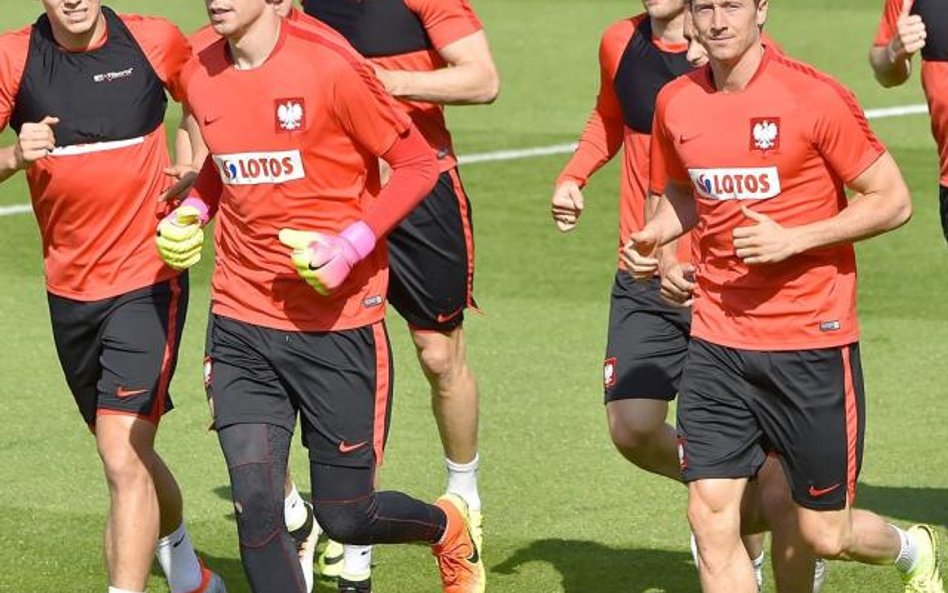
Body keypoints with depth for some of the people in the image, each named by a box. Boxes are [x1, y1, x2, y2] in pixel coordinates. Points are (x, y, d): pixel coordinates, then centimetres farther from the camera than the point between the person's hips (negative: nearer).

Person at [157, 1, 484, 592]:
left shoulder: (330, 68, -15)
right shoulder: (202, 78, 3)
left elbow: (419, 163, -8)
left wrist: (351, 245, -19)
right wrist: (191, 211, 4)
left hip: (339, 322, -4)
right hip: (241, 324, 4)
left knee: (346, 516, 6)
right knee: (255, 504, -11)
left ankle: (448, 528, 40)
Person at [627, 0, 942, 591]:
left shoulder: (814, 97, -12)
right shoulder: (676, 104, 4)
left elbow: (894, 201, -8)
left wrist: (792, 239, -18)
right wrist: (652, 238, 2)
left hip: (811, 342, -4)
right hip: (717, 342, 4)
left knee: (825, 535, 5)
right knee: (711, 519, -6)